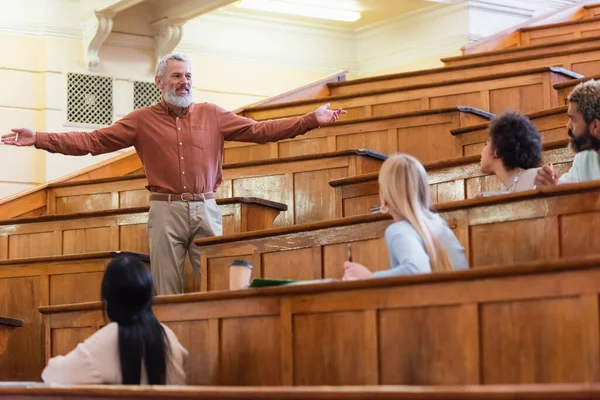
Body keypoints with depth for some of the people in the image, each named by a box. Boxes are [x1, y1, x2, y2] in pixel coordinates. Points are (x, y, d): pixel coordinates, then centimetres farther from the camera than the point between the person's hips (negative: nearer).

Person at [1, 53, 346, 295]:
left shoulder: (212, 115, 9)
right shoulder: (142, 120, 5)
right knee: (167, 292, 1)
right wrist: (39, 139, -9)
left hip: (205, 208, 1)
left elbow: (259, 130, 5)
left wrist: (311, 120, -4)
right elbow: (93, 141, 1)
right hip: (166, 211, -1)